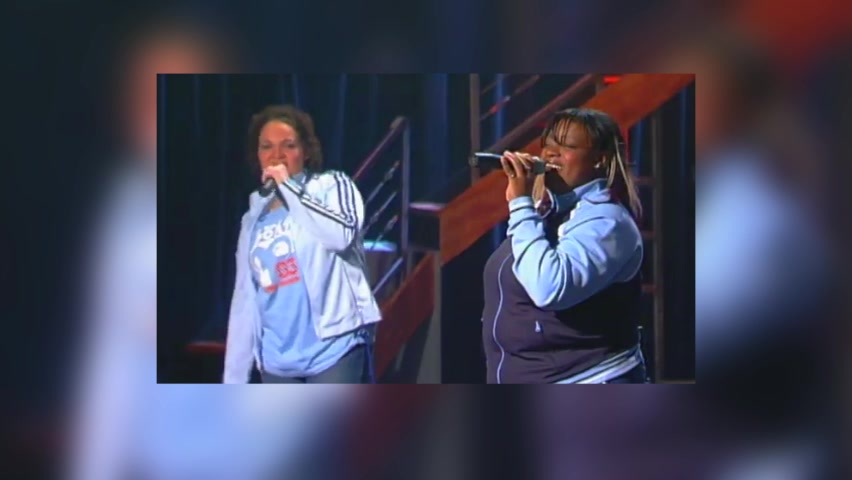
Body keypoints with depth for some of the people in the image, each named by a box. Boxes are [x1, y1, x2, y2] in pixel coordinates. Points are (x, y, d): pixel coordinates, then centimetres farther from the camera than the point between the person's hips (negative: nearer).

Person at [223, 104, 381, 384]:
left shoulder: (331, 186, 2)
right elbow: (244, 300, 14)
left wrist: (287, 187, -13)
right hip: (278, 363, 5)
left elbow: (341, 234, -21)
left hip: (334, 351, -5)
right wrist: (234, 380, 10)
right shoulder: (254, 219, 14)